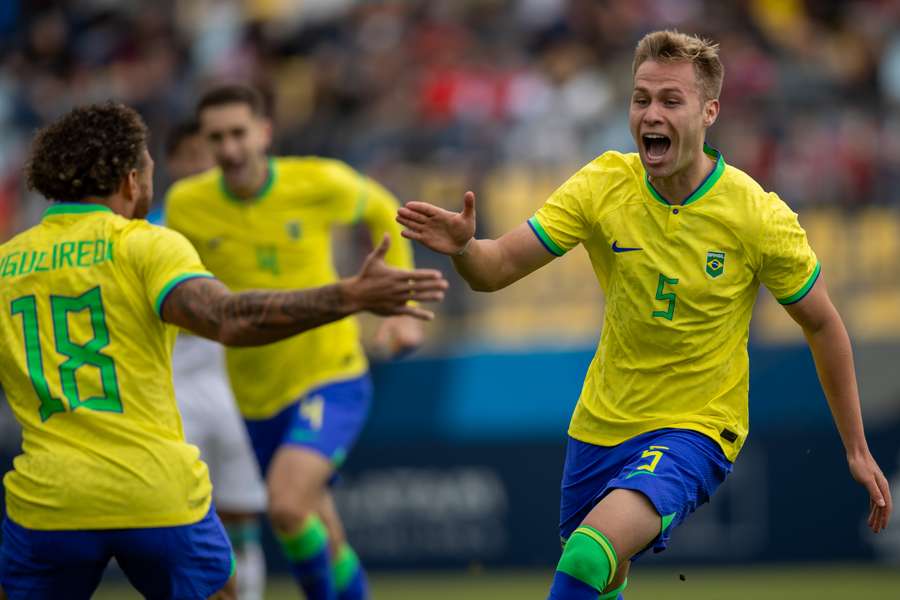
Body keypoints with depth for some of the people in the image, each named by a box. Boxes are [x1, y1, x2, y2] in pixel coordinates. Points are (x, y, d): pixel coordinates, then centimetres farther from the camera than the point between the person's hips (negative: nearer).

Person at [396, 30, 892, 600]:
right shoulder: (604, 185, -9)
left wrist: (857, 449, 1)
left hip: (696, 429, -4)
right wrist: (463, 247, -34)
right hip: (603, 422, 4)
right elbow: (497, 269, -10)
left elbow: (823, 324, -2)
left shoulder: (760, 216, -15)